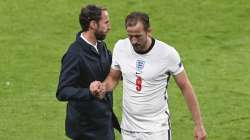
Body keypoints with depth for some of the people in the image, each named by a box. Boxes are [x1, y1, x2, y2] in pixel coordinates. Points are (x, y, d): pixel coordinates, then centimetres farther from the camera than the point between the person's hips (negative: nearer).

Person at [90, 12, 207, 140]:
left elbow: (185, 87, -5)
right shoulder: (120, 47, -5)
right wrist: (102, 87, -13)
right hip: (128, 128, 4)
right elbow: (113, 78, 10)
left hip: (157, 129, -4)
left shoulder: (168, 53, -15)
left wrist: (198, 124, -3)